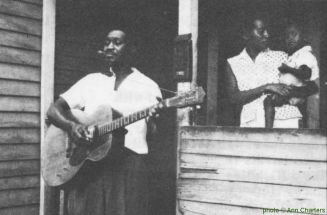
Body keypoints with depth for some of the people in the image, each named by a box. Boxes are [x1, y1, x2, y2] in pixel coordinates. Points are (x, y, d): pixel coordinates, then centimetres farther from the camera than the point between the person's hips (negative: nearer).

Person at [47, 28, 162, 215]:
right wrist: (71, 125, -12)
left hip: (129, 164, -2)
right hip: (87, 164, 2)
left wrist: (155, 119, -20)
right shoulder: (91, 81, 13)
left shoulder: (147, 86, 7)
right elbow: (54, 110, 9)